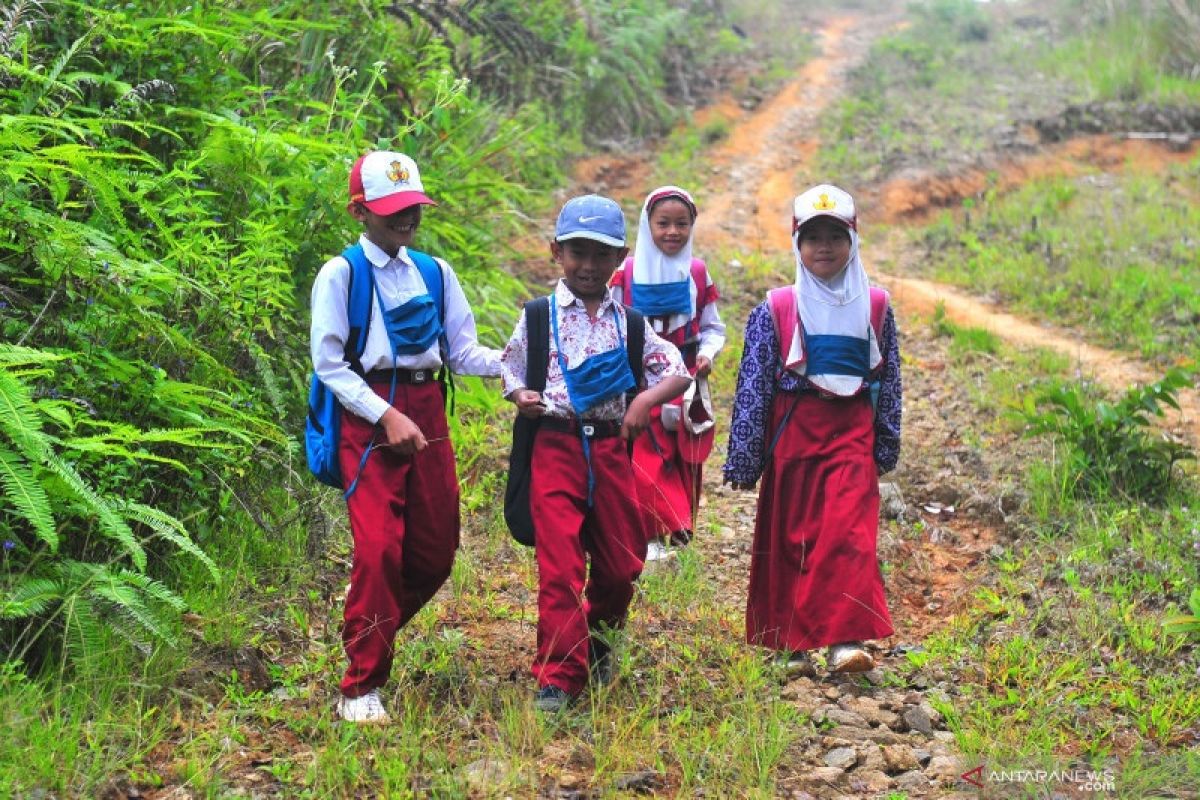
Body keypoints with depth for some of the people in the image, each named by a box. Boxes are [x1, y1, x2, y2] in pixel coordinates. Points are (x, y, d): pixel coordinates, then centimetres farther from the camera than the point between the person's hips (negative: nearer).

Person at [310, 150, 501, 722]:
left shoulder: (435, 273, 12)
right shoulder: (340, 274, -2)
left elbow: (463, 353, 10)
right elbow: (330, 365, -6)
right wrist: (386, 417, -14)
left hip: (427, 413, 5)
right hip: (368, 418, -5)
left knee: (436, 551, 7)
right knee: (379, 548, -14)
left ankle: (370, 636, 32)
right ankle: (361, 687, -2)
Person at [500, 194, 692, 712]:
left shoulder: (628, 321, 8)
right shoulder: (540, 316, 4)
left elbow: (678, 371, 9)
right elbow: (509, 366, 12)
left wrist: (648, 398, -10)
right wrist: (518, 395, -9)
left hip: (611, 448, 3)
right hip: (555, 446, -3)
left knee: (622, 561, 10)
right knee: (560, 565, -10)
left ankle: (598, 638, 38)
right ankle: (559, 675, -4)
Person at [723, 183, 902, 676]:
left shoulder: (875, 308, 6)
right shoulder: (775, 311, -1)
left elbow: (890, 381, 14)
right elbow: (753, 386, -1)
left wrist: (887, 445, 15)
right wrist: (743, 459, -2)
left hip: (852, 436, 1)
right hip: (792, 434, 0)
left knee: (850, 534, -14)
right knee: (790, 538, 5)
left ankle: (847, 640, -17)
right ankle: (791, 644, 16)